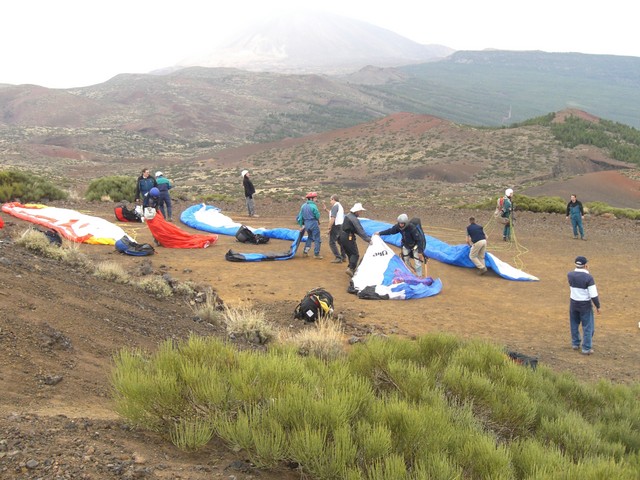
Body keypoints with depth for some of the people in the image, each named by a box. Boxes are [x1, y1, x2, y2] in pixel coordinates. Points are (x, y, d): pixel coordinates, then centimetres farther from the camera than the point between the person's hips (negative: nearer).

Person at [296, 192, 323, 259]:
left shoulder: (303, 206, 5)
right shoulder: (313, 206, -15)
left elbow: (300, 216, 7)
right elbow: (317, 216, -10)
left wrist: (301, 224, 14)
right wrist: (318, 222, 11)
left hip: (306, 224, 7)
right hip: (313, 223, -7)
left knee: (309, 237, 24)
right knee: (317, 239, 3)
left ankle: (305, 252, 22)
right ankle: (316, 254, 4)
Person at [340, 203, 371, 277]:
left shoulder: (348, 216, 12)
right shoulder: (354, 219, -19)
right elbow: (360, 231, -23)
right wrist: (368, 240, -22)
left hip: (342, 236, 10)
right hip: (348, 237, -10)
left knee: (350, 253, 18)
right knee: (355, 254, -5)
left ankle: (351, 268, 21)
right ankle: (351, 268, -18)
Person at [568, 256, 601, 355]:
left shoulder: (570, 275, -8)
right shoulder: (588, 278, -21)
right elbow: (594, 295, -19)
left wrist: (584, 271, 8)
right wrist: (598, 306, -6)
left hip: (573, 303, 4)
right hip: (585, 305, -4)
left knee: (574, 324, 21)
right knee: (588, 326, 8)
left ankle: (575, 344, 34)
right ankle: (586, 348, 10)